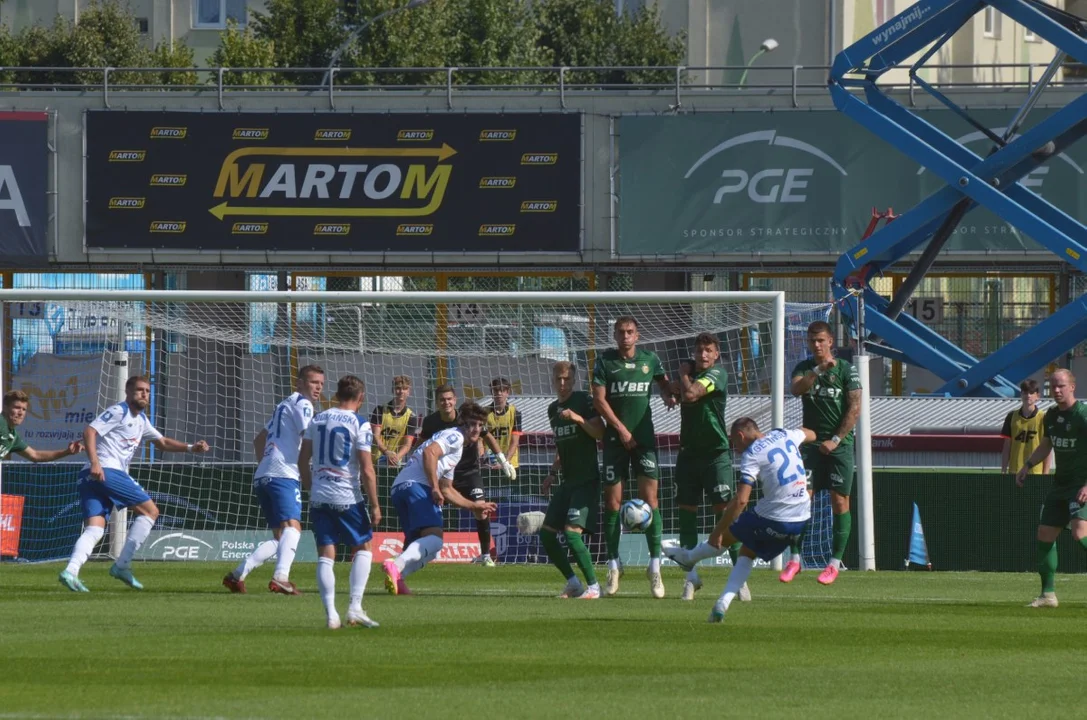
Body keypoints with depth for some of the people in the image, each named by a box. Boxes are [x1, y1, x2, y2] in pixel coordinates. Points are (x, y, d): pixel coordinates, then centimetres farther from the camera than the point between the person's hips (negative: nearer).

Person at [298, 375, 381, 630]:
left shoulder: (317, 420, 7)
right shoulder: (359, 425, -8)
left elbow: (302, 461, 11)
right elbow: (367, 470, -11)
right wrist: (375, 505, -4)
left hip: (319, 497, 4)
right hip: (347, 498, -4)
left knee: (326, 555, 6)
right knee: (362, 548, 12)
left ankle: (331, 614, -3)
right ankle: (355, 607, 0)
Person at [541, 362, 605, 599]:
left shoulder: (583, 400, -7)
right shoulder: (553, 410, 15)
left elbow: (601, 433, -16)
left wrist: (580, 419, -28)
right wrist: (552, 473, 20)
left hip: (587, 479, -8)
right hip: (567, 481, 8)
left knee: (572, 533, -19)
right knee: (546, 533, 3)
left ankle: (593, 586, -7)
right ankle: (573, 583, 15)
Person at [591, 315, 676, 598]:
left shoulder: (649, 359, 7)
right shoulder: (605, 361, 1)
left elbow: (664, 384, 23)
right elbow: (599, 399, -3)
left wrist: (669, 396, -1)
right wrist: (621, 429, -10)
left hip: (644, 437, 1)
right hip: (615, 437, -1)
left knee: (649, 498, -8)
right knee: (612, 502, 1)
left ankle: (655, 567, -6)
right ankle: (613, 567, 12)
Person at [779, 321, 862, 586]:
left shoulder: (846, 370, 0)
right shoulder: (804, 368, 7)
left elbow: (855, 409, -4)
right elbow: (796, 389, -14)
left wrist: (835, 440, -10)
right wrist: (819, 370, -28)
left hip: (839, 445, -2)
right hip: (811, 442, 2)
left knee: (839, 501, -3)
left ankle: (835, 563, 2)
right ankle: (795, 559, -1)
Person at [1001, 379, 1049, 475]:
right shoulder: (1012, 417, 7)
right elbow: (1006, 447, 10)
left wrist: (1045, 474, -6)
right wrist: (1003, 471, 6)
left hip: (1036, 472, -3)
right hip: (1015, 472, 3)